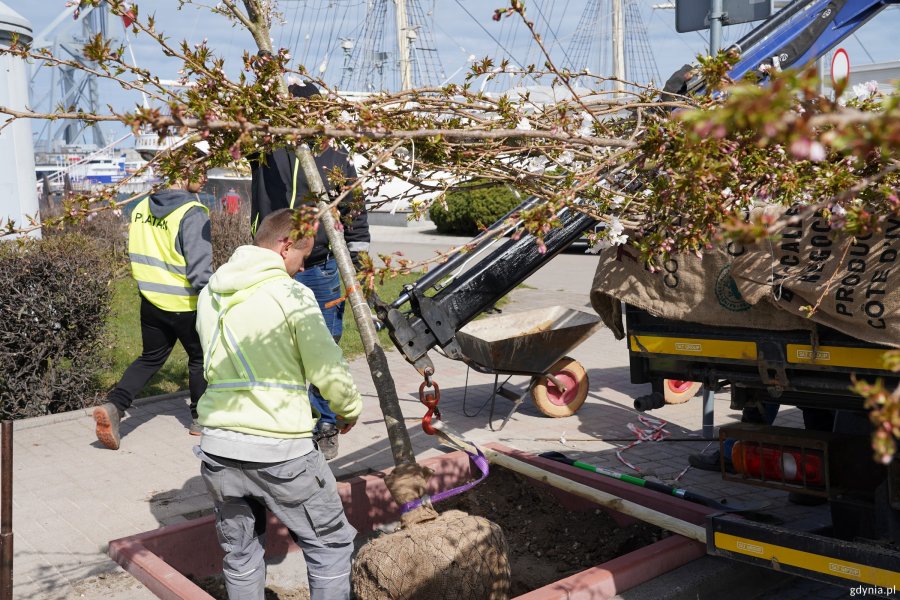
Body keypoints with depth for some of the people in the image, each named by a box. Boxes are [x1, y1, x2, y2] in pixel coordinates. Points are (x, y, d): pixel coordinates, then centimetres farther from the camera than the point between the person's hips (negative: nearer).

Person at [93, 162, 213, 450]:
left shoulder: (142, 207, 4)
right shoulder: (193, 213, -18)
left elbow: (138, 253, 12)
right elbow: (200, 267, -22)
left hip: (151, 300, 6)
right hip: (185, 304, -6)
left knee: (150, 358, 19)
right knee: (200, 358, 15)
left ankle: (114, 405, 1)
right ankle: (200, 418, 23)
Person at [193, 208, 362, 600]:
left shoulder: (210, 295, 8)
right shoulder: (292, 295, -11)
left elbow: (214, 364, 14)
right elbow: (328, 370, -9)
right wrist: (350, 409, 10)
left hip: (218, 446, 6)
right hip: (279, 450, -6)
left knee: (240, 556, 20)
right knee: (331, 545, 11)